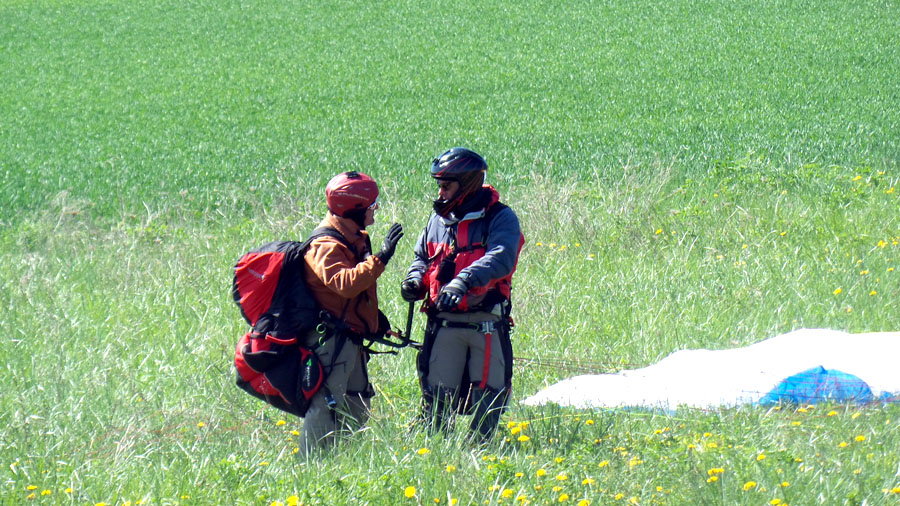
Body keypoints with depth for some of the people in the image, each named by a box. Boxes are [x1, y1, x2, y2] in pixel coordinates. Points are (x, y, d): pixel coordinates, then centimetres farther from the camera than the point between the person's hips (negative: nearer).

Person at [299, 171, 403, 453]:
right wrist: (380, 258, -40)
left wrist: (377, 319, 24)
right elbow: (344, 283, -36)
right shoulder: (325, 246, -18)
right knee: (326, 403, -12)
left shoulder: (355, 239, 14)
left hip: (352, 339, 11)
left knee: (357, 408, 15)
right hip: (331, 338, -11)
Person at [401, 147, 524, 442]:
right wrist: (415, 279, 0)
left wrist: (464, 280, -37)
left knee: (488, 396, 4)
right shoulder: (439, 219, 13)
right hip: (444, 325, 4)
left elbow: (501, 259, -22)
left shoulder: (500, 218, -5)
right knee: (437, 397, 1)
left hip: (486, 326, -4)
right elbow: (422, 257, 24)